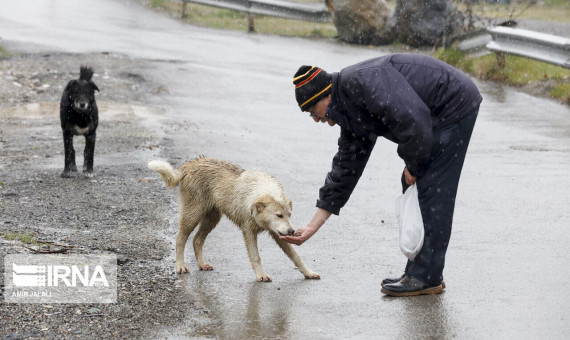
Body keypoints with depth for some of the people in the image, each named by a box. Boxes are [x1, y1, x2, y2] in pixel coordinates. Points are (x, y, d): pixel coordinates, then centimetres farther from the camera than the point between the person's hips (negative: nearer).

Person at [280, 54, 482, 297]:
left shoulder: (359, 82, -22)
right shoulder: (350, 114, 9)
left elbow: (411, 118, -30)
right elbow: (345, 169, 13)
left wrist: (413, 166, -14)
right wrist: (313, 227, 13)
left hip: (455, 105, -10)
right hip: (440, 116, 10)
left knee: (432, 191, -10)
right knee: (413, 188, 12)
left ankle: (427, 278, -6)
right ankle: (419, 271, 17)